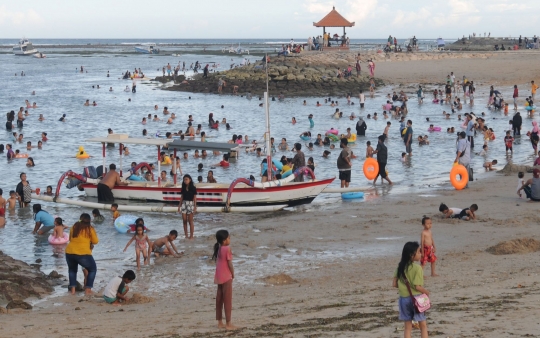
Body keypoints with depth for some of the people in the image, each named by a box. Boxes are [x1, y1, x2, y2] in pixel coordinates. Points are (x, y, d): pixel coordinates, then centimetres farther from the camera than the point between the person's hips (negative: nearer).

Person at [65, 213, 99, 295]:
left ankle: (72, 289, 19)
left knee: (72, 269, 29)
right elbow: (95, 241, 7)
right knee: (92, 269, 17)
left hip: (69, 252, 4)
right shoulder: (90, 229, 1)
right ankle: (87, 289, 10)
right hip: (83, 254, -4)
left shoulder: (74, 227, 11)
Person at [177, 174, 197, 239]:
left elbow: (195, 198, -4)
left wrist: (195, 207, -8)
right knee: (184, 221, 3)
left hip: (190, 204, -4)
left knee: (190, 221, 0)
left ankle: (191, 236, 5)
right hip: (184, 203, 4)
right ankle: (186, 235, 10)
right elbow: (182, 197, 13)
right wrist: (179, 205, 12)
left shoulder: (193, 188, -5)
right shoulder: (183, 188, 8)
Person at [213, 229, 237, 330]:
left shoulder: (219, 249, 7)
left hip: (219, 277, 8)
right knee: (228, 300, -3)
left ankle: (220, 322, 17)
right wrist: (233, 274, -2)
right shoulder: (227, 249, -16)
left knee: (219, 299, 11)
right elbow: (229, 263, -16)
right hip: (226, 277, -8)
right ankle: (228, 324, -1)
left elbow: (217, 262, 10)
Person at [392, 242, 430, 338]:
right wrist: (426, 292, -2)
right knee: (423, 325, 10)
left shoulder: (400, 267, 1)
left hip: (404, 298, 5)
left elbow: (394, 284, 3)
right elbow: (417, 286, -20)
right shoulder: (417, 268, -17)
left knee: (408, 327, 12)